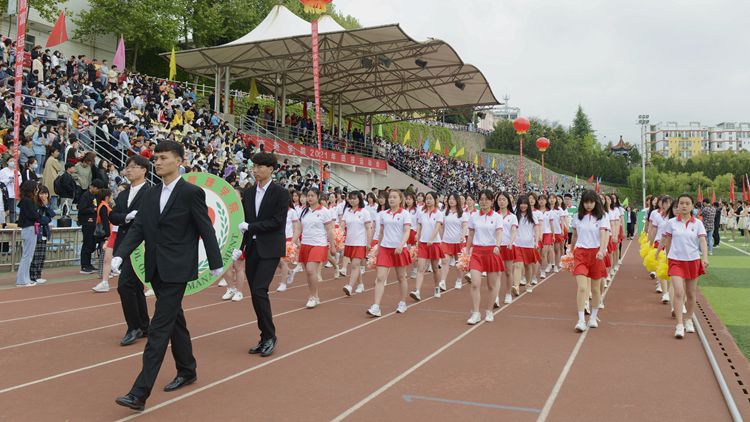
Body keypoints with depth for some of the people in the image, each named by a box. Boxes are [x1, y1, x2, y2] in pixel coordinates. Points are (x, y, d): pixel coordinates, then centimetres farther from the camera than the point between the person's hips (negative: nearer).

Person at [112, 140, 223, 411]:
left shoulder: (192, 193, -9)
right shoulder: (151, 195, 10)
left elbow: (206, 230, -6)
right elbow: (137, 228, 6)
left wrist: (215, 264, -3)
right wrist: (120, 255, -8)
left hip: (177, 270, -7)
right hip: (156, 269, 7)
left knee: (159, 328, -9)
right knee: (174, 320, 18)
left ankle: (140, 393, -9)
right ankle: (187, 371, 34)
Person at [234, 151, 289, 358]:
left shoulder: (280, 193, -6)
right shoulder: (249, 193, 10)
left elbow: (278, 222, -14)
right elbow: (243, 222, 10)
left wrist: (250, 226, -14)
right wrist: (239, 247, -1)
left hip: (270, 249, -6)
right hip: (251, 248, 6)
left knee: (259, 291, -15)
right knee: (255, 294, 7)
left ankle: (270, 336, 1)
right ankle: (265, 338, 18)